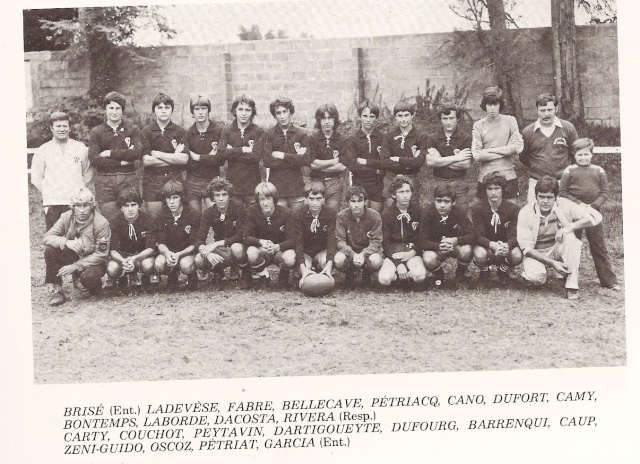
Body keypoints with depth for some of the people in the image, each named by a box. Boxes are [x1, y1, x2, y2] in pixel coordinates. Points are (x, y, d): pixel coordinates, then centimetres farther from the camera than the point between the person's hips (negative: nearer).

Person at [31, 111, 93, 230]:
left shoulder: (80, 148, 10)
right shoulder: (42, 151, 7)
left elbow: (87, 175, 16)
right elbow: (36, 178, 9)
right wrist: (48, 193, 1)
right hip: (52, 203, -1)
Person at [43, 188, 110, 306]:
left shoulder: (101, 223, -20)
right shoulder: (66, 218, -9)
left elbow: (101, 255, -20)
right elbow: (47, 238, -14)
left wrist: (75, 266, -26)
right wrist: (67, 242, -34)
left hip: (92, 261, -4)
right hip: (72, 256, 4)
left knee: (88, 277, -37)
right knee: (50, 249, -23)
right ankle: (57, 291, -13)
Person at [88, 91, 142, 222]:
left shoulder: (133, 130, 10)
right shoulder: (96, 132, 8)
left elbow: (138, 152, -7)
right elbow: (94, 159, -4)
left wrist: (110, 154, -7)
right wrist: (121, 162, -8)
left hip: (128, 179, 0)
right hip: (105, 181, 0)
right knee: (110, 222, -3)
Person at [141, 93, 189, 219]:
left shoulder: (180, 132, 5)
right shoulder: (147, 132, 4)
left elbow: (184, 159, -6)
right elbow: (145, 160, -8)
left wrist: (157, 154, -7)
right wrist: (174, 157, -6)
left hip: (174, 179, 0)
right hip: (152, 180, 0)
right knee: (154, 220, 1)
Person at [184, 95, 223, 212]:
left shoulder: (218, 131, -1)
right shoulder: (188, 133, 6)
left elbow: (221, 159, -9)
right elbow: (185, 162, -2)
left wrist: (198, 157, -8)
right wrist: (209, 158, -10)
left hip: (212, 181, -2)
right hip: (192, 181, 2)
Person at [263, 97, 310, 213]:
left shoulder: (301, 134, 6)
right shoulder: (270, 135, 3)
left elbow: (306, 159, -6)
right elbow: (267, 161, -10)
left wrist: (283, 155, -9)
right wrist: (295, 158, -8)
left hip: (296, 187, 1)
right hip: (277, 188, -1)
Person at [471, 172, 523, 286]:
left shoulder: (513, 209, -10)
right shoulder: (477, 209, -12)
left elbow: (513, 236, -17)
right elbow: (479, 236, -19)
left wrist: (506, 245, -43)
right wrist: (493, 245, -41)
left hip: (506, 245, 1)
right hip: (485, 246, -1)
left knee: (517, 256, -33)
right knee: (480, 255, -37)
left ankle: (503, 271, 6)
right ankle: (484, 271, 4)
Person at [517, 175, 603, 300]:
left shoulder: (564, 205, -13)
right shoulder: (525, 213, -15)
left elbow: (596, 217, -18)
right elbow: (526, 248, -16)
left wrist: (570, 227, -31)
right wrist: (552, 263, -27)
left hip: (558, 250, 2)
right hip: (536, 254, -1)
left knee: (570, 237, -30)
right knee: (535, 276, -33)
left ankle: (571, 285, -24)